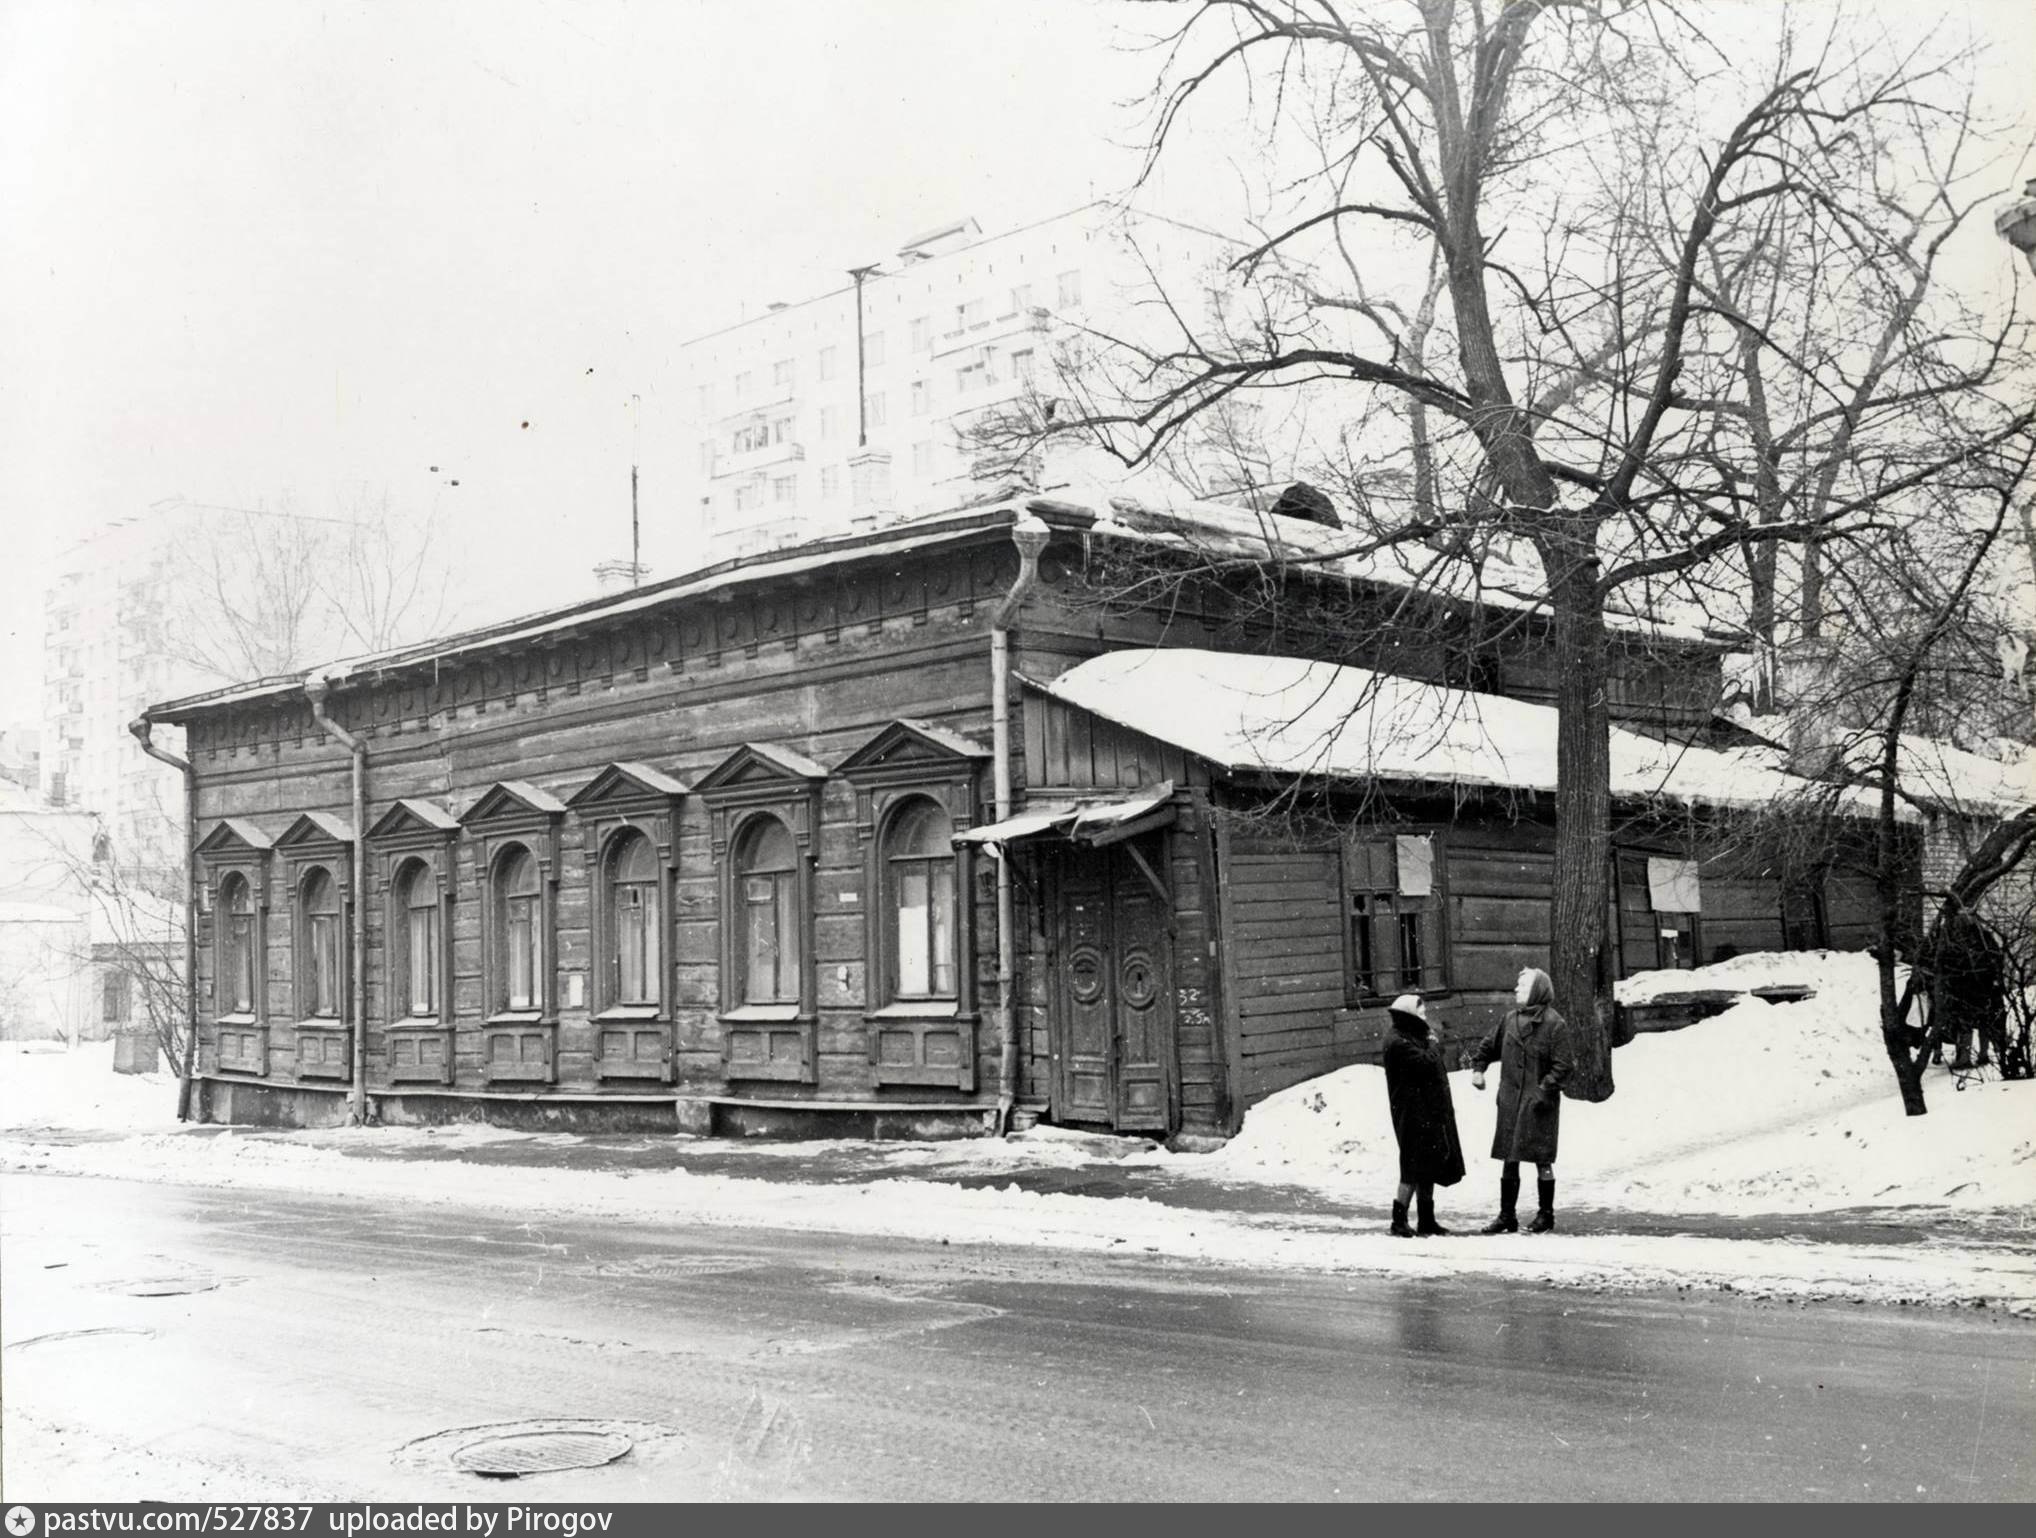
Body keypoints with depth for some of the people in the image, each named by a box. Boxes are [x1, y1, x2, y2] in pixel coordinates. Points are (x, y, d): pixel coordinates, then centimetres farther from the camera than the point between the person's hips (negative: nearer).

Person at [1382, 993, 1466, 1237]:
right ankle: (1399, 1220, -3)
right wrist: (1434, 1044, -8)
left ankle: (1427, 1220, 18)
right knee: (1415, 1169, -9)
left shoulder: (1416, 1038, 18)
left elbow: (1433, 1067, 19)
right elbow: (1426, 1064, -23)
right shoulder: (1398, 1043, -15)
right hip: (1414, 1114, -10)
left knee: (1427, 1169, 12)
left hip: (1430, 1113, 10)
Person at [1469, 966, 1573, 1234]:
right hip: (1510, 1103, 5)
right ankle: (1507, 1216, 17)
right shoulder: (1510, 1019, 8)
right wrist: (1478, 1067, 10)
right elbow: (1490, 1046, 23)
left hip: (1539, 1104, -5)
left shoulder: (1555, 1024, -10)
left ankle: (1546, 1215, 17)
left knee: (1542, 1161, 4)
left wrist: (1545, 1090, -21)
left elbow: (1563, 1066, -13)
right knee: (1509, 1160, 9)